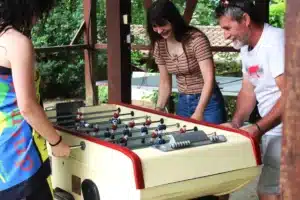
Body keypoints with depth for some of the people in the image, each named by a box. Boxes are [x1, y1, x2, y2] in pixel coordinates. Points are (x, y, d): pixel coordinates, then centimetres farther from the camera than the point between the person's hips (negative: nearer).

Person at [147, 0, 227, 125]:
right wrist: (158, 109, -6)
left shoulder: (196, 39, -19)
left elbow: (209, 79, -24)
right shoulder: (159, 46, 0)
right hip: (182, 102, 6)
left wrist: (198, 112, -31)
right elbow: (165, 82, 8)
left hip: (207, 102, -5)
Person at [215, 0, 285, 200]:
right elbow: (248, 91, 14)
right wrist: (235, 123, 0)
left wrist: (258, 128, -26)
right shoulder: (246, 47, 10)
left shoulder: (276, 41, -19)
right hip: (270, 128, 8)